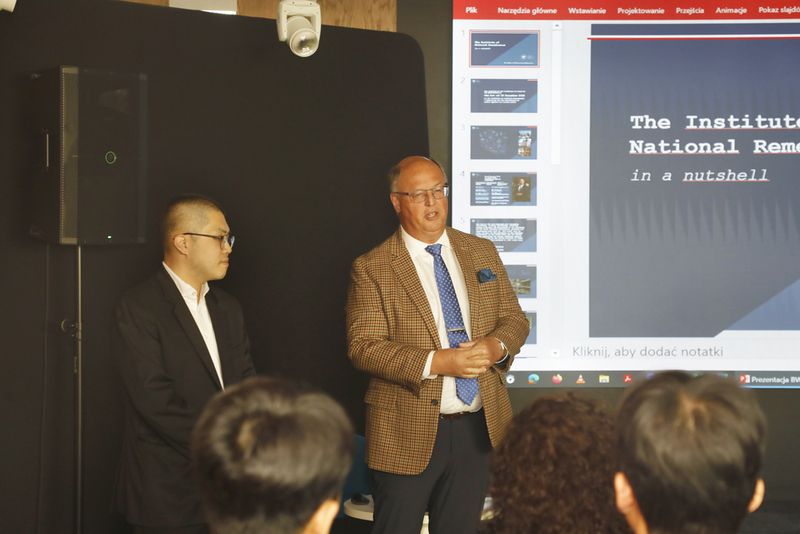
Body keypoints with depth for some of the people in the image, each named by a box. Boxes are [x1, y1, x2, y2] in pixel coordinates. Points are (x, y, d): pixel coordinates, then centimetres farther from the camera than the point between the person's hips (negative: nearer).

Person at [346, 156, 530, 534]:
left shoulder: (482, 252, 10)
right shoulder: (371, 268, -4)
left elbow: (514, 318, 13)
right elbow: (362, 347, -11)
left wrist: (496, 346, -11)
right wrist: (436, 363, -22)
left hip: (479, 428, 4)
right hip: (409, 434, -4)